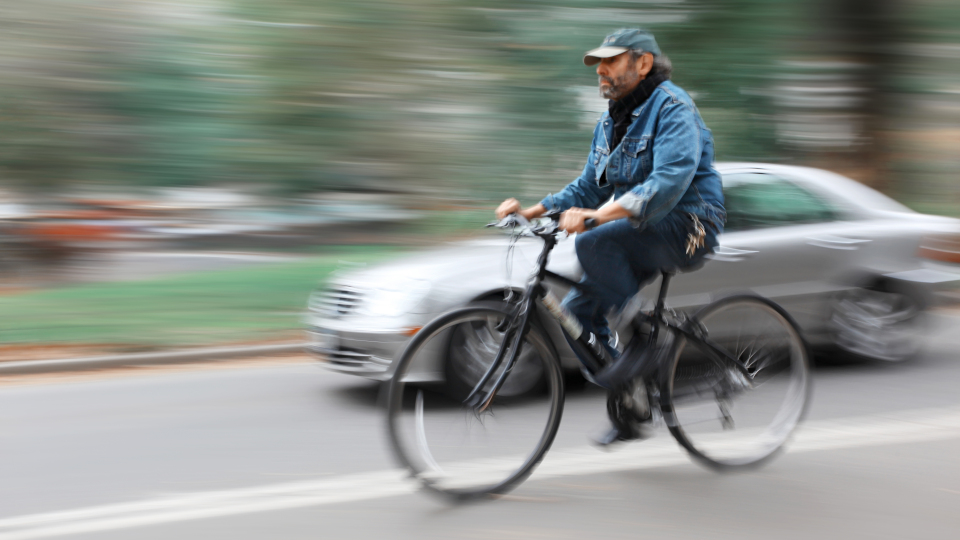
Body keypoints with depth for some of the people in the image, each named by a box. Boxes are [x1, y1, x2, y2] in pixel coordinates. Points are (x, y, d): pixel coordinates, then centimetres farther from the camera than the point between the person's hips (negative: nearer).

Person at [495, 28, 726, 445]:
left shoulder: (672, 107, -14)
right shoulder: (610, 121, 15)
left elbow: (670, 179, -30)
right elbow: (589, 187, 16)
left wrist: (602, 214, -40)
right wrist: (533, 211, 0)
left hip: (686, 227, -9)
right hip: (644, 233, 9)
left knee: (594, 244, -31)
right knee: (577, 310, -3)